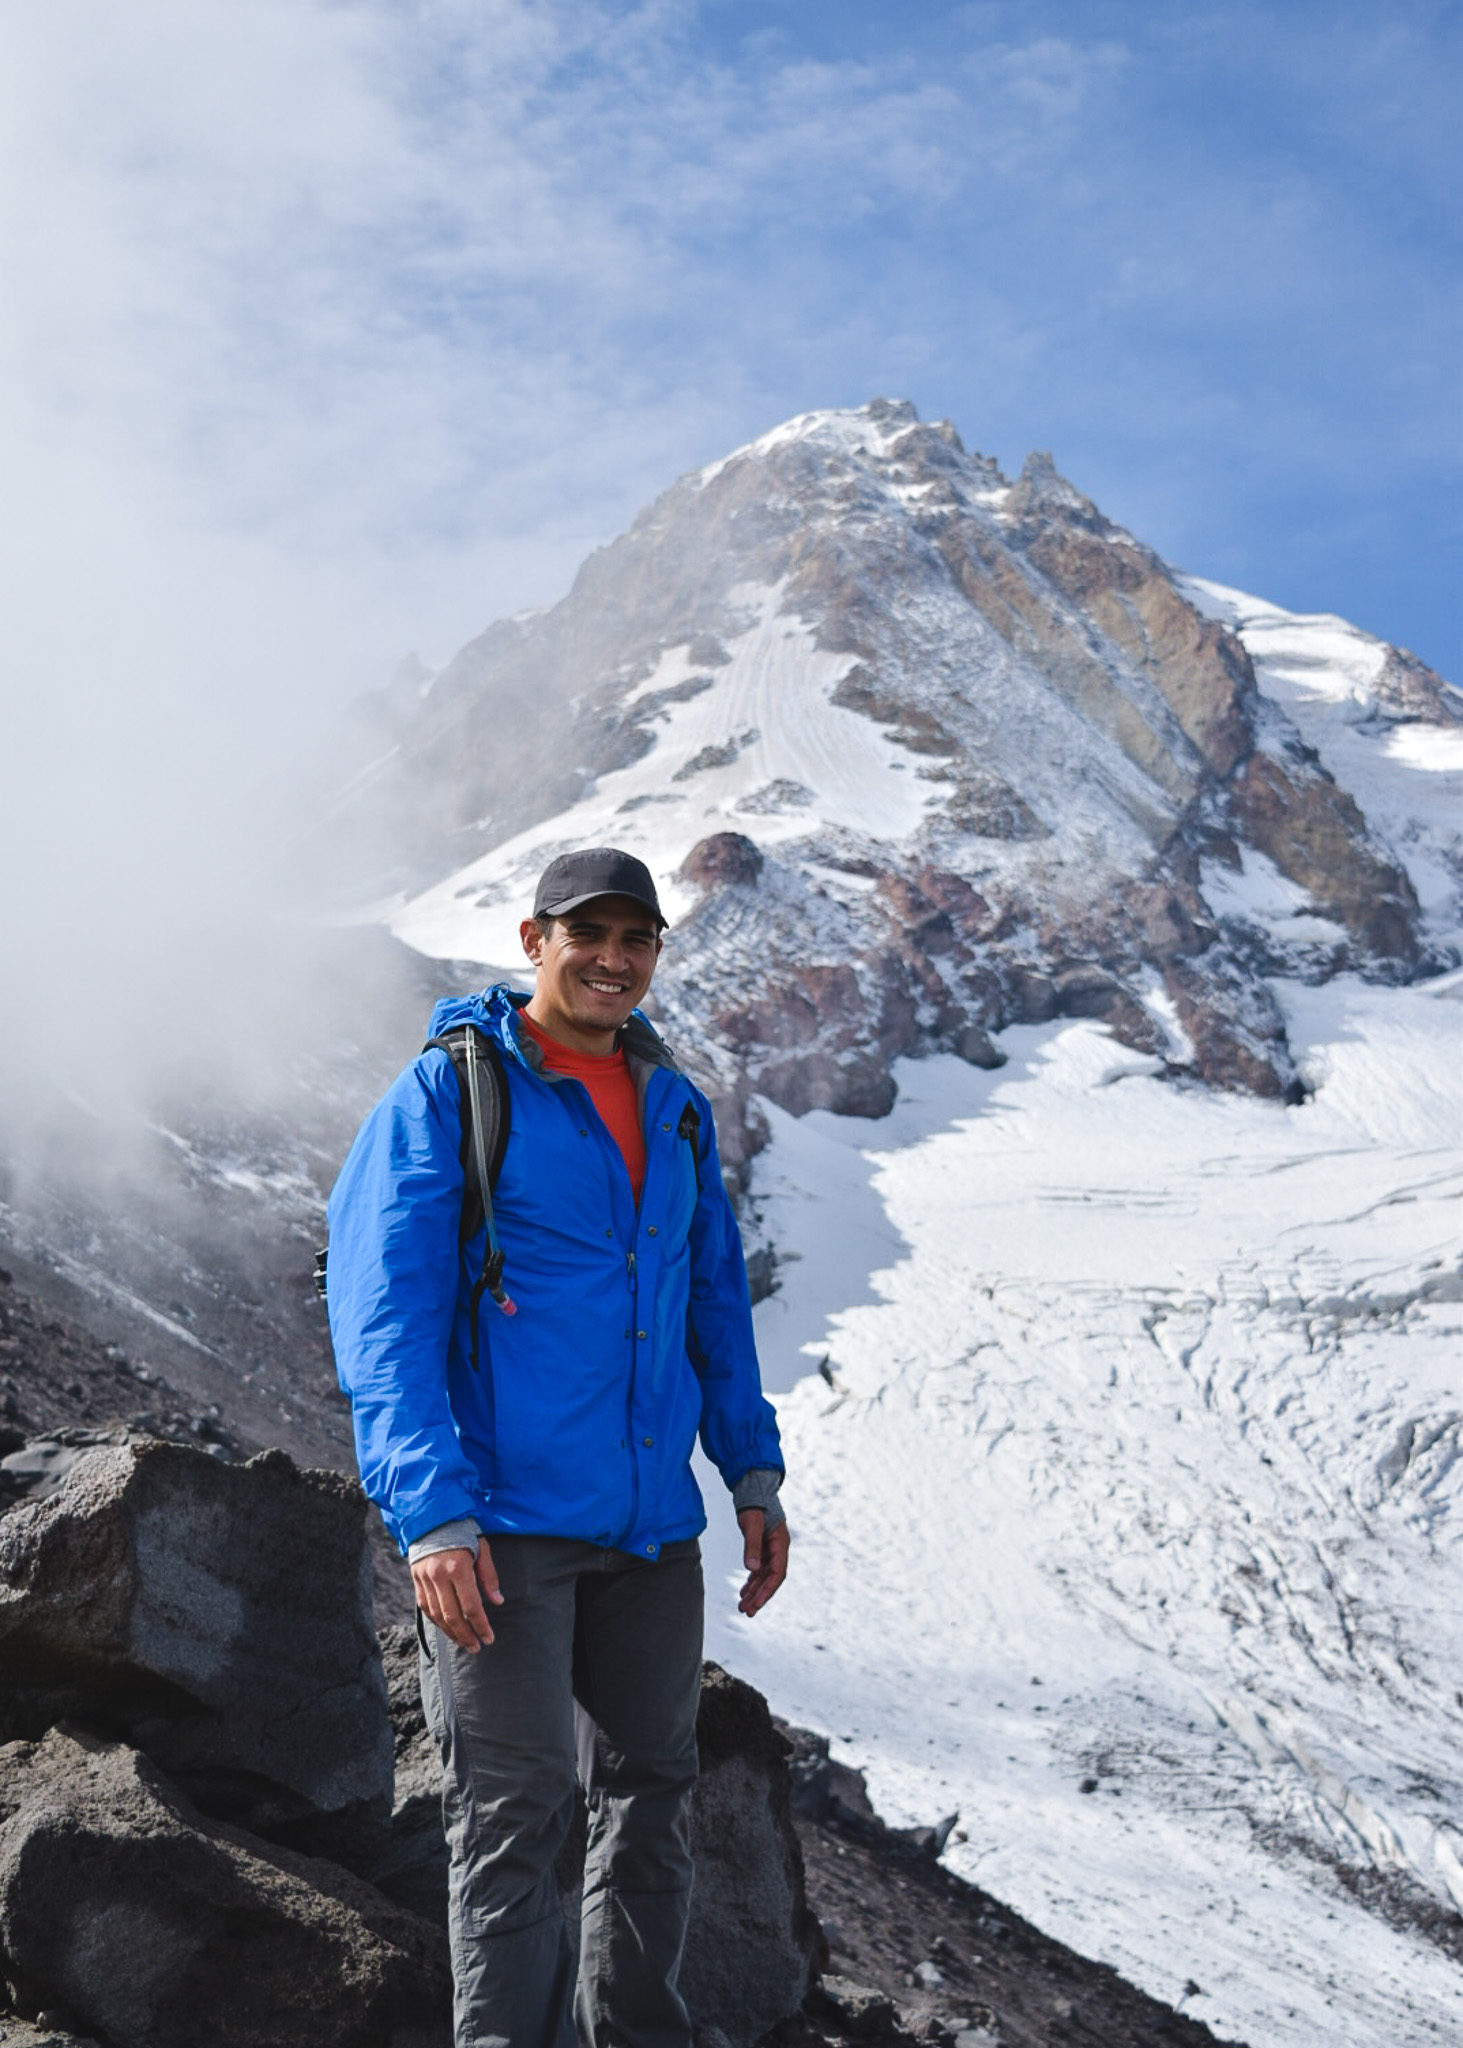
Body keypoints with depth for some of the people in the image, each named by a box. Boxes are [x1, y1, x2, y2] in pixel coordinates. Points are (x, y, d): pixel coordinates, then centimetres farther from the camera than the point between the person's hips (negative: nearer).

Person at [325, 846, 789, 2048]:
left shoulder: (674, 1106, 12)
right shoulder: (449, 1092, -7)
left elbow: (716, 1301, 19)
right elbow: (381, 1313, -12)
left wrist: (752, 1467, 13)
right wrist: (432, 1512, -20)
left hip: (650, 1520, 6)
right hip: (503, 1522, -6)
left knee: (653, 1783, 15)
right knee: (516, 1807, -2)